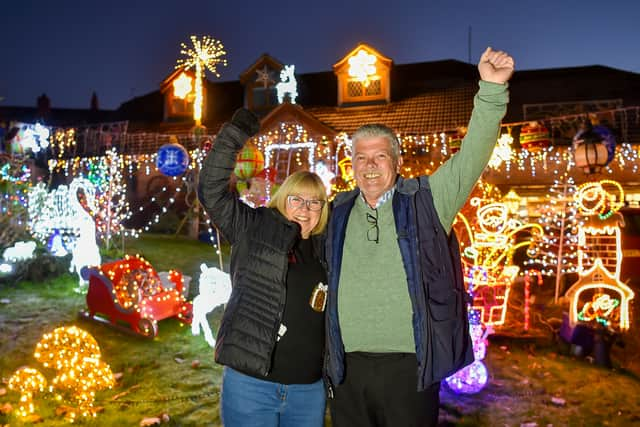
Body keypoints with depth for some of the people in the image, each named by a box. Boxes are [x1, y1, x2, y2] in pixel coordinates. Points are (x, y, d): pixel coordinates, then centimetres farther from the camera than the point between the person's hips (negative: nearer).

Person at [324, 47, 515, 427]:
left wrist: (492, 89, -19)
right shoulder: (339, 211, 8)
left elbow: (472, 156, -10)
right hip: (349, 367, 3)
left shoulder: (424, 200, -1)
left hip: (409, 366, -3)